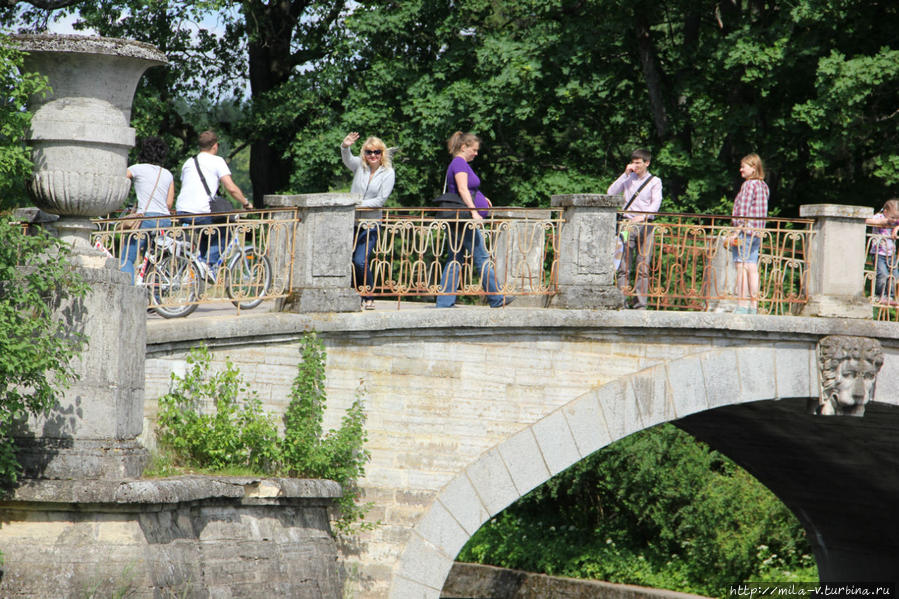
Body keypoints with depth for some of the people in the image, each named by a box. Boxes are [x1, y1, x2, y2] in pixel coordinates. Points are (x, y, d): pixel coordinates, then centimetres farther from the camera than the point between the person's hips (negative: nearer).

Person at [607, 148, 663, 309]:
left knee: (643, 268, -3)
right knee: (623, 267, -5)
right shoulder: (628, 179, 15)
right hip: (627, 224, 2)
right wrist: (625, 174, 0)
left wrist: (643, 216, -22)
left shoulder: (654, 181, 7)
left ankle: (640, 304, -2)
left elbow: (656, 203, -5)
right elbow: (611, 193, 4)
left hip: (645, 225, -2)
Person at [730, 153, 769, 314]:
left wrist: (737, 231, -15)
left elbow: (743, 211, -15)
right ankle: (753, 306, 7)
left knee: (742, 268, -9)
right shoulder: (763, 186, 15)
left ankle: (741, 306, -12)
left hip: (745, 230, -9)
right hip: (757, 233, 9)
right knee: (752, 269, 8)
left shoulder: (749, 185, -10)